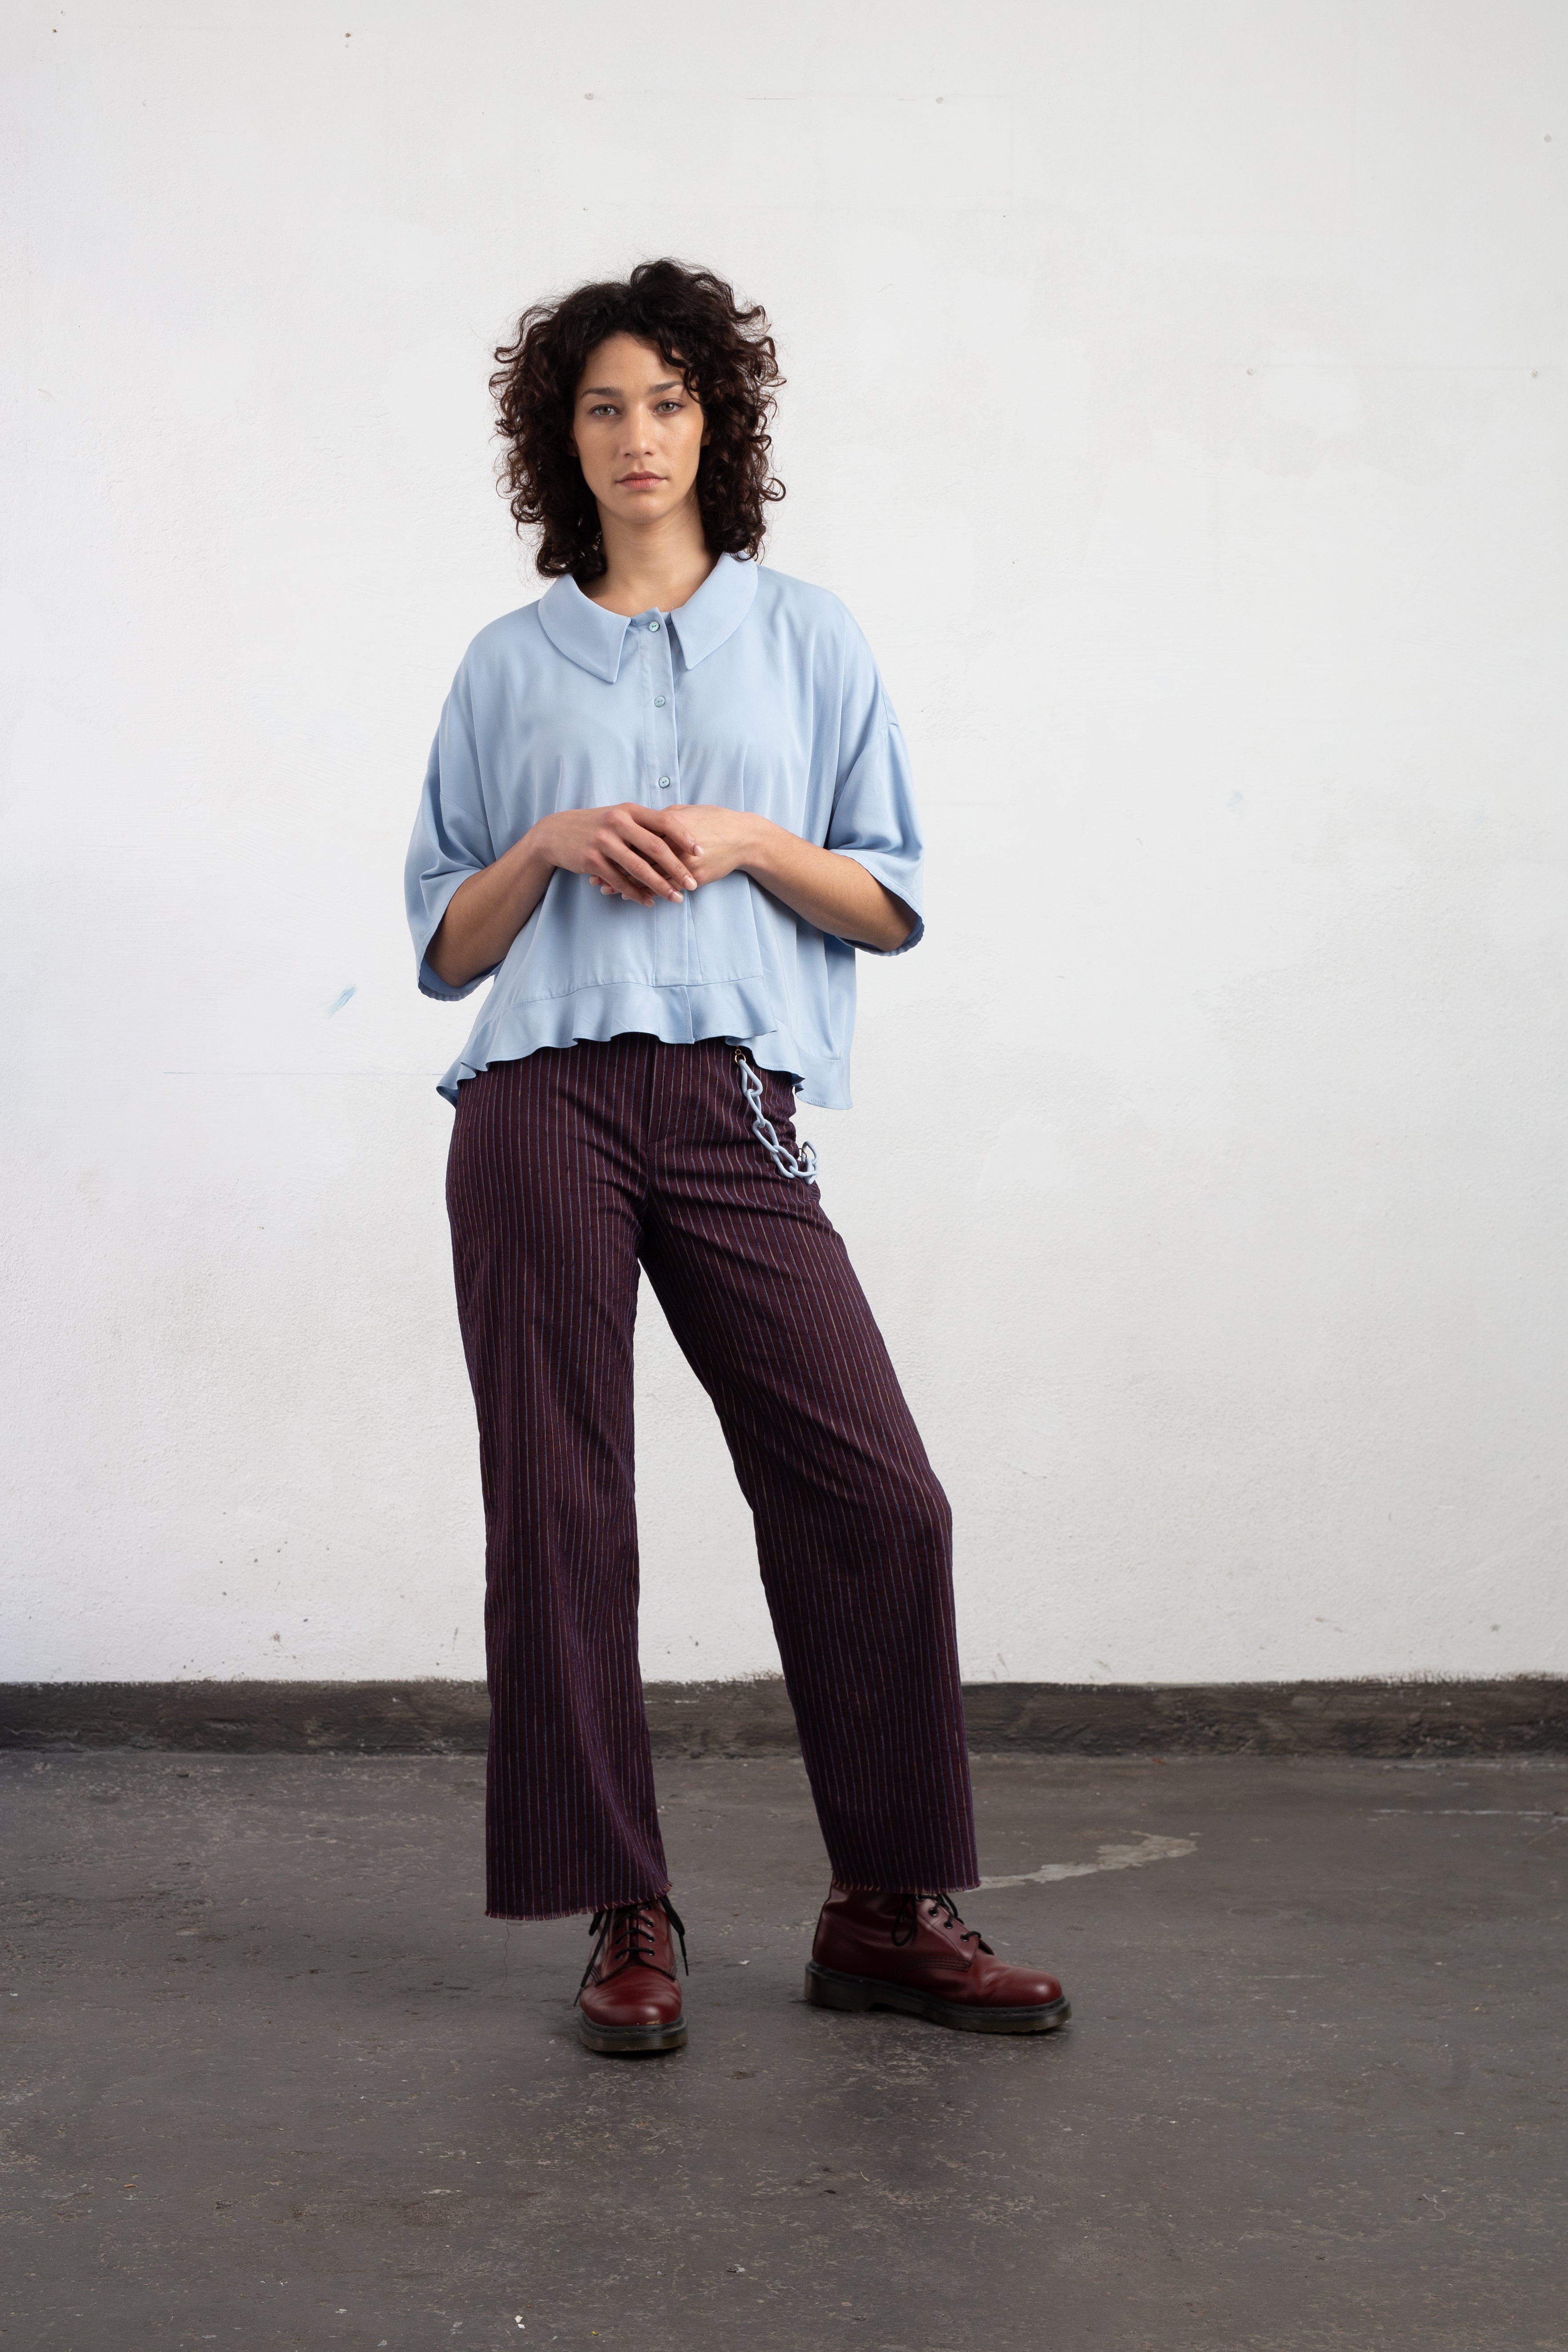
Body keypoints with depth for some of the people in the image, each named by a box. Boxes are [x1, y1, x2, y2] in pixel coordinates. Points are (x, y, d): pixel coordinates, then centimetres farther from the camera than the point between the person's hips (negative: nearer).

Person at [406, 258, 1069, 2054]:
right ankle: (625, 1922, 8)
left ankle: (885, 1910, 5)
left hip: (732, 1111, 0)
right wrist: (550, 846, -4)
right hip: (543, 1105, 0)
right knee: (559, 1507, -2)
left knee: (876, 1499, -8)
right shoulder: (508, 665, 15)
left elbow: (894, 904, 11)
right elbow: (444, 944, 14)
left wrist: (745, 840, -5)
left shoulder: (805, 635, 15)